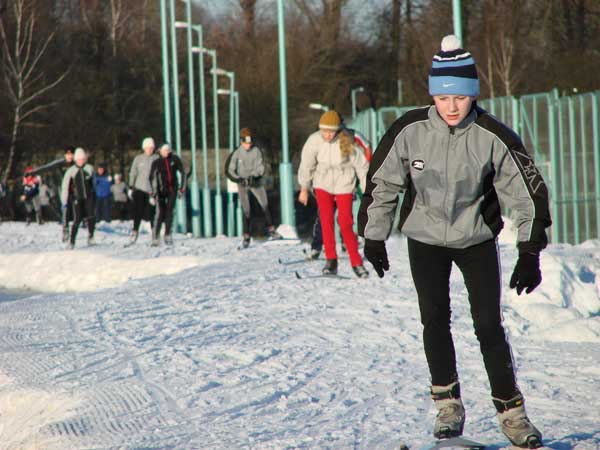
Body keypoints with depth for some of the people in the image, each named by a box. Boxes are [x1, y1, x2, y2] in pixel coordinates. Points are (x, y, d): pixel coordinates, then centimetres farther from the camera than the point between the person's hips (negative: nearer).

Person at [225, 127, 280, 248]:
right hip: (243, 185, -1)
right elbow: (230, 170, -4)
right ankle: (246, 237, 3)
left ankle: (270, 230, 7)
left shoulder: (257, 151, -7)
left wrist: (254, 176, -22)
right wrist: (239, 179, -18)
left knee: (265, 205, -6)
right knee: (246, 210, -3)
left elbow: (261, 167, -6)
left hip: (256, 182, 1)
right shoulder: (236, 153, -9)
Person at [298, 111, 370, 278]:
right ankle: (331, 260, 2)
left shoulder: (346, 142, -20)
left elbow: (362, 166, -10)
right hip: (322, 185, 2)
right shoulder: (314, 140, -15)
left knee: (346, 224, -5)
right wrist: (304, 189, 7)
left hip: (343, 186, -2)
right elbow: (306, 165, -1)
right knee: (326, 221, -7)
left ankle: (356, 262, 7)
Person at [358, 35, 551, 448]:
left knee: (489, 325, -6)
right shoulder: (410, 131, -16)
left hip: (477, 239, -1)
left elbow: (526, 191, -10)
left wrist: (530, 252, -11)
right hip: (425, 239, 1)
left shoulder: (492, 137, -18)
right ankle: (448, 403, 9)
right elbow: (382, 182, -2)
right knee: (435, 320, -5)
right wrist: (374, 237, 2)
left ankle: (511, 411, 3)